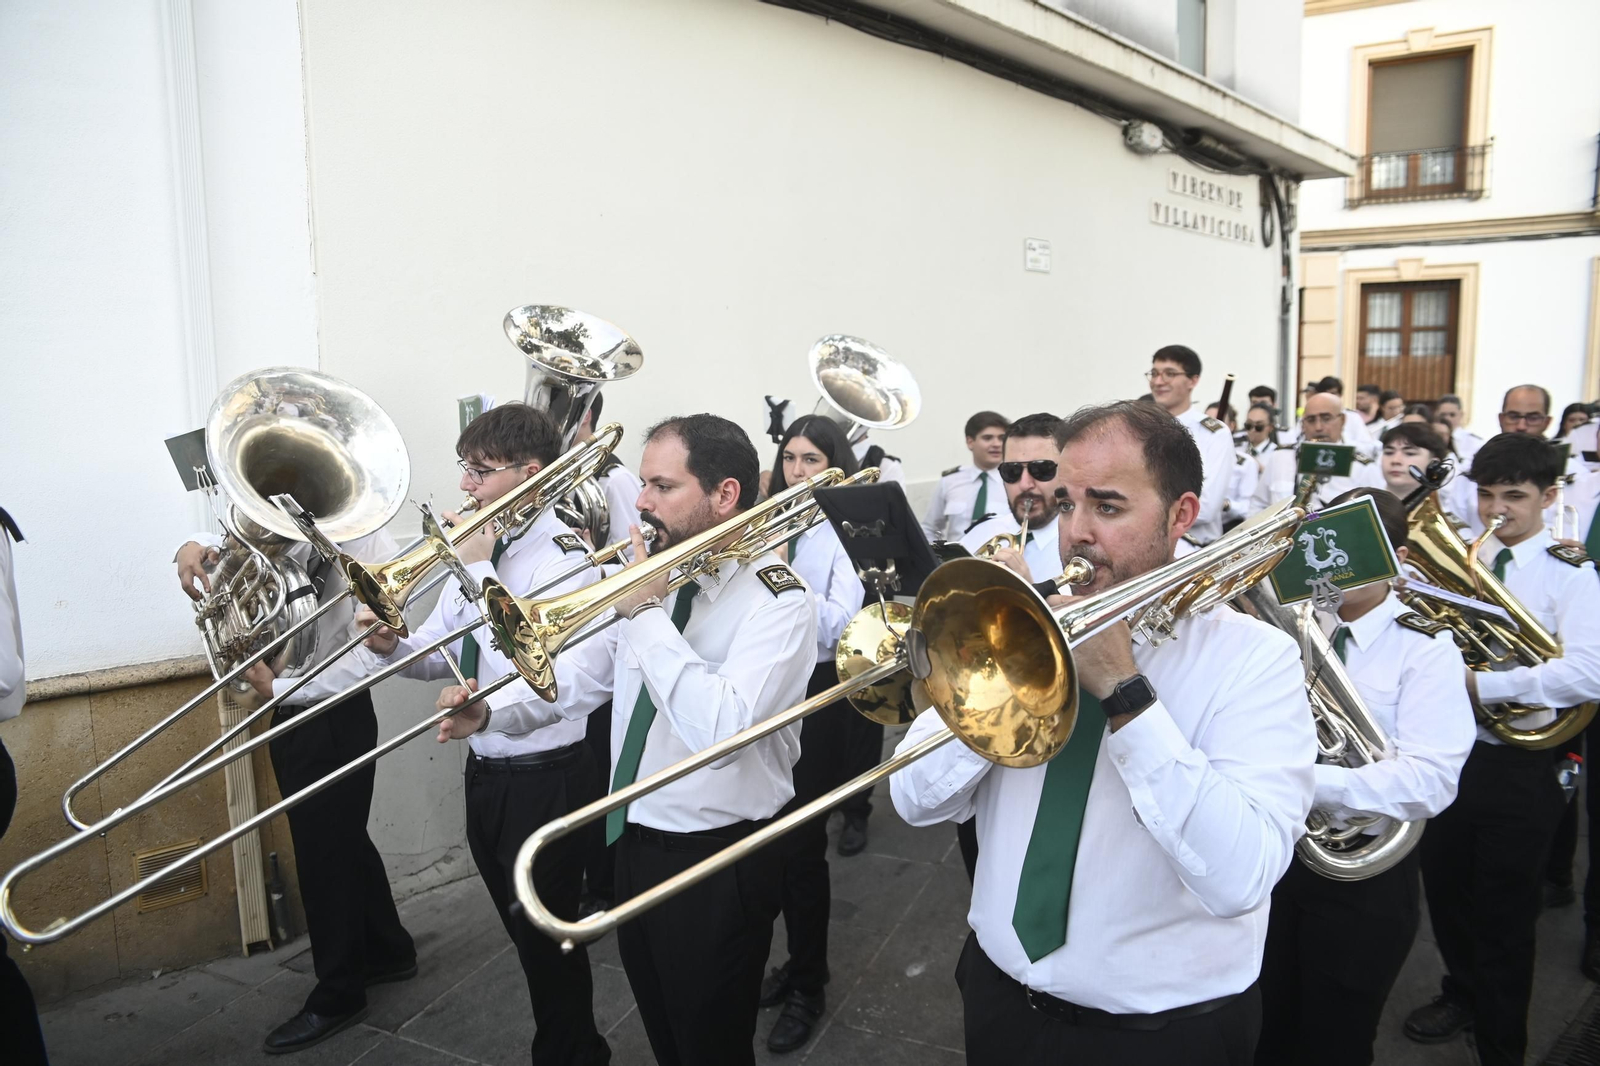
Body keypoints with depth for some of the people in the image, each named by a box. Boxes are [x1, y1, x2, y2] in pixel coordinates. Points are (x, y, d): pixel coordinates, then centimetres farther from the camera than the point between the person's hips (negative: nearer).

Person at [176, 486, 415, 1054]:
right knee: (341, 840, 20)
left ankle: (337, 996, 21)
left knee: (325, 850, 3)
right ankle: (389, 951, 39)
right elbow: (236, 542, 18)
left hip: (334, 716, -8)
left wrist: (279, 689, -22)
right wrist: (198, 547, -5)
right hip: (292, 713, 8)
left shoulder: (371, 544, -17)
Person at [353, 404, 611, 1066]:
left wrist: (478, 568, -24)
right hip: (486, 771, 8)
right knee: (525, 932, 23)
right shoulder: (480, 544, 4)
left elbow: (516, 669, -29)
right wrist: (390, 645, -12)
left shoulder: (563, 557, -19)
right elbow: (440, 654, 9)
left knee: (547, 939, 9)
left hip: (547, 779, -8)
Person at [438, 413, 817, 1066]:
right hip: (634, 841, 7)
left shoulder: (776, 600, -21)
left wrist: (644, 611, -29)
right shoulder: (658, 576, 2)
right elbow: (580, 671, 7)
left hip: (718, 864, -7)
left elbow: (719, 731, -35)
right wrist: (491, 711, -10)